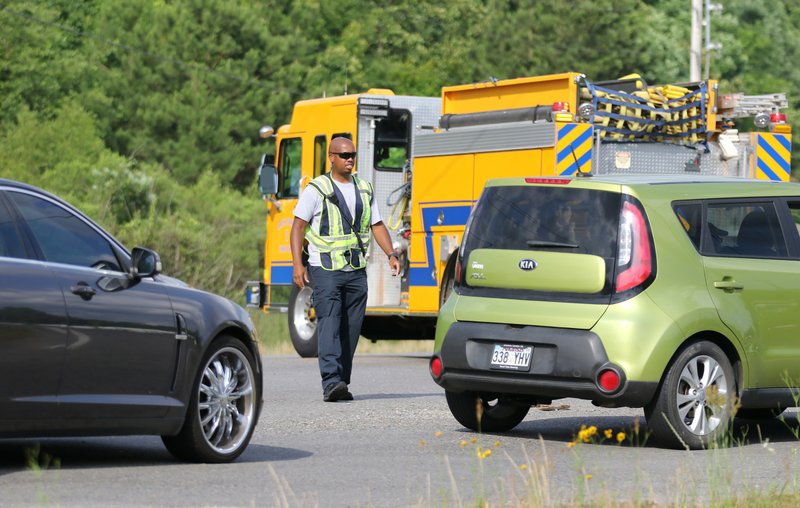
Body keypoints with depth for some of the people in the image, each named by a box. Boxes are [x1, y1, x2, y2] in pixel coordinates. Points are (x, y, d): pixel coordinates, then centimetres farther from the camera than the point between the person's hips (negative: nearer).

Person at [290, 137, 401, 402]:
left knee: (351, 328, 5)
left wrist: (391, 254, 2)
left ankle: (341, 384, 12)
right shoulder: (317, 189, -3)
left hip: (356, 270, 6)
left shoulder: (364, 189, 14)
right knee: (329, 324, -15)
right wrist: (297, 263, -15)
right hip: (325, 269, -5)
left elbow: (377, 226, 17)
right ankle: (331, 382, -25)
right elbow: (298, 226, -5)